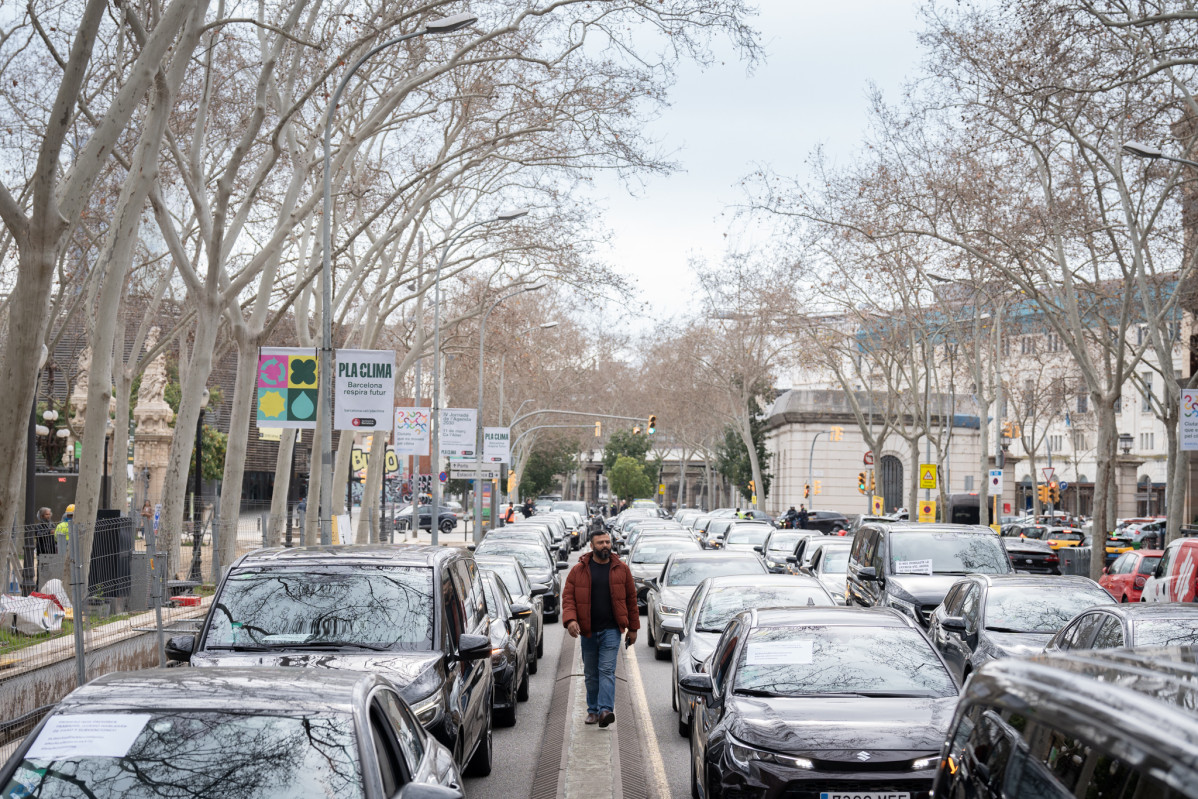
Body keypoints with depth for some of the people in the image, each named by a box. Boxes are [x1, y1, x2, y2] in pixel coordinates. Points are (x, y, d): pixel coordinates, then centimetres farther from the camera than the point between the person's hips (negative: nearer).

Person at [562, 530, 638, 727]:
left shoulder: (621, 569, 4)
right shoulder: (578, 570, 3)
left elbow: (631, 598, 8)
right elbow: (568, 596, 0)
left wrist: (633, 628, 6)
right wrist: (570, 619, -17)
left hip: (611, 630, -2)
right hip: (587, 631, 2)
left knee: (607, 670, -12)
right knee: (590, 674, 10)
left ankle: (606, 710, -21)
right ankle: (593, 710, 20)